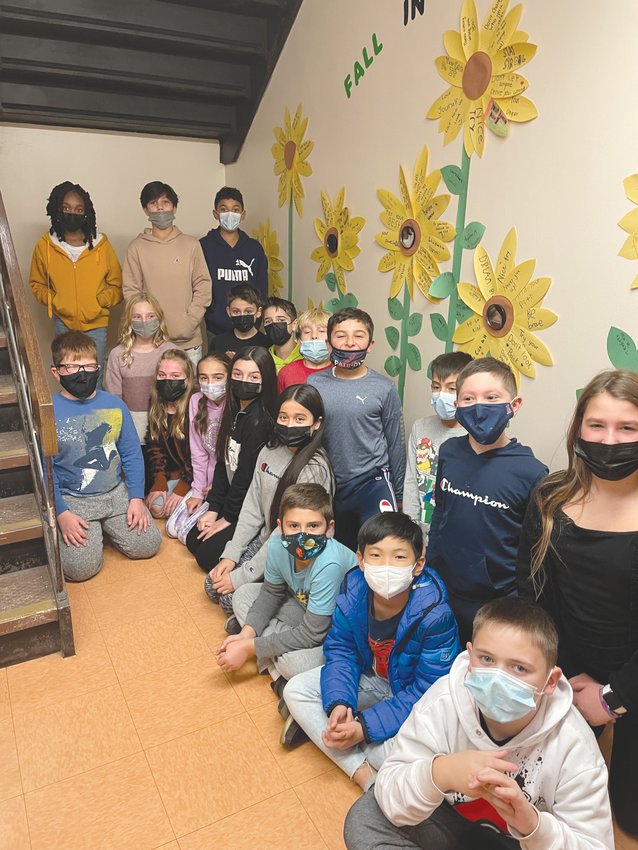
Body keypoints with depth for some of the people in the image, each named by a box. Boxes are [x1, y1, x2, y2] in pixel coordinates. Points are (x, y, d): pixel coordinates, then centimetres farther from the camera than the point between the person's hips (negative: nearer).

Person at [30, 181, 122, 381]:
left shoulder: (101, 244, -5)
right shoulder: (45, 245, -2)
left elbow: (117, 285, 3)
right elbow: (37, 284, 10)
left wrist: (100, 302, -12)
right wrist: (54, 301, -7)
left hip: (96, 323, -1)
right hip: (63, 322, 1)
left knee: (94, 379, 3)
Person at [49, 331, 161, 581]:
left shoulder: (115, 404, -1)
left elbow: (132, 454, 3)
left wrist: (136, 498, -4)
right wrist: (61, 513, -14)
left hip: (116, 492, 3)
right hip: (72, 500, -3)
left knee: (147, 545, -6)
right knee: (81, 567, -17)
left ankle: (104, 526, 21)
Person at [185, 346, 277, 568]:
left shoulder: (259, 421, -24)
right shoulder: (235, 412, 5)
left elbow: (246, 475, -21)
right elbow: (224, 462, 7)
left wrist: (228, 517, -10)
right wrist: (213, 508, 3)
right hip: (233, 498, 9)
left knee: (208, 556, -9)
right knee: (193, 540, 11)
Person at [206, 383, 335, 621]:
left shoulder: (314, 470, -25)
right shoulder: (270, 451, -3)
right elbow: (252, 507, 2)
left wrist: (242, 576, -19)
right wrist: (231, 555, -4)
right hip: (265, 540, 7)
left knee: (231, 596, -13)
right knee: (213, 585, 3)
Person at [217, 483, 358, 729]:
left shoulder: (329, 565, -36)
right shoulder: (278, 545, -18)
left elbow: (312, 634, -29)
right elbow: (271, 592, 2)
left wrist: (249, 647, -23)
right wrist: (247, 633, -14)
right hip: (307, 609, 8)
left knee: (293, 661, -34)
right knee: (243, 595, 2)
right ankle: (282, 679, -8)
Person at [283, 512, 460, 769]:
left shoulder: (434, 615, -32)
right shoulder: (352, 593, -20)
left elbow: (426, 691, -26)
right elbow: (340, 651, -7)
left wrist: (365, 727, -29)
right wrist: (338, 703, -25)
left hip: (413, 696, -4)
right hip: (370, 678, 5)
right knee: (295, 690, -7)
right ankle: (364, 774, -14)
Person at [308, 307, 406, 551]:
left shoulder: (384, 388, -7)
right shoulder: (314, 384, -2)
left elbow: (395, 444, 1)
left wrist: (397, 495, 6)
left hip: (372, 482, -3)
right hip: (327, 486, 3)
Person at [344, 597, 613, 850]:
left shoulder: (573, 745, -25)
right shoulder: (443, 701, -24)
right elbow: (390, 798, -22)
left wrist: (530, 823, -41)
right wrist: (438, 774, -42)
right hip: (453, 815, 1)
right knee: (363, 820, -17)